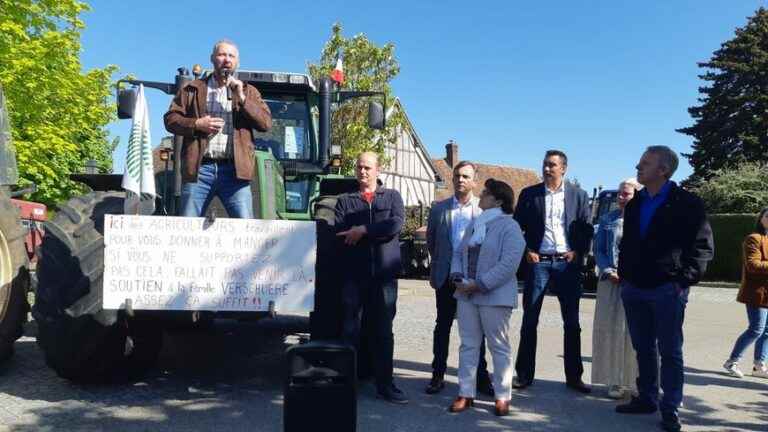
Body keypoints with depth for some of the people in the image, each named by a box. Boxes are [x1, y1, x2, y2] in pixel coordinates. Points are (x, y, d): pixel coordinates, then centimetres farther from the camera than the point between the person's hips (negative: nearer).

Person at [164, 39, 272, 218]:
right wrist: (196, 124, -5)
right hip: (199, 168, 0)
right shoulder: (192, 89, 17)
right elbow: (170, 119, 12)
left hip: (234, 169, 0)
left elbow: (266, 123, 6)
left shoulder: (249, 91, 19)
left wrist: (242, 98, -4)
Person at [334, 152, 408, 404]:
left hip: (384, 273, 0)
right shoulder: (345, 200, 12)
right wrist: (379, 233, -9)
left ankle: (384, 384, 16)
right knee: (350, 330, 3)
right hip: (353, 273, 0)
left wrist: (363, 230, -9)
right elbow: (339, 232, -4)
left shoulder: (392, 196, 12)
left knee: (383, 331, 7)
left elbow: (397, 223, -8)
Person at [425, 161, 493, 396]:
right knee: (442, 326, 9)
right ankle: (438, 375, 18)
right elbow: (431, 241, 15)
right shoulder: (439, 208, 5)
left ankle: (481, 376, 18)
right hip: (447, 277, 2)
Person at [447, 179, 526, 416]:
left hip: (494, 296, -7)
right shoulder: (474, 224, 15)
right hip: (467, 294, 7)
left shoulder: (509, 227, -9)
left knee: (499, 347, 4)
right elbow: (458, 253, 15)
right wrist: (458, 278, -4)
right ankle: (466, 393, 18)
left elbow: (508, 264, -18)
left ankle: (503, 396, 14)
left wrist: (479, 285, -20)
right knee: (468, 345, 10)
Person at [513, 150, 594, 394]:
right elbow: (517, 226, 6)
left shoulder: (578, 195, 6)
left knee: (572, 323, 6)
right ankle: (524, 374, 12)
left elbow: (586, 229, 7)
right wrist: (527, 252, -4)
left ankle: (573, 376, 17)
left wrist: (578, 253, -5)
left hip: (568, 263, 1)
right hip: (538, 262, 0)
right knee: (529, 321, 3)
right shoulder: (529, 194, 5)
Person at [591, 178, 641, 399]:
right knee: (611, 330, 1)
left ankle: (639, 381, 10)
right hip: (611, 282, 3)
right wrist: (609, 271, -6)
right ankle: (615, 381, 9)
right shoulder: (607, 220, 11)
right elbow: (598, 250, 9)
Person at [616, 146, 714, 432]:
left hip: (667, 290, -6)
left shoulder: (687, 203, -7)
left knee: (669, 352, 2)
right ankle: (646, 398, 25)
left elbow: (703, 246, -8)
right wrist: (624, 273, 12)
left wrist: (685, 280, -12)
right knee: (643, 349, 14)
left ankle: (670, 409, 11)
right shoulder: (635, 202, 12)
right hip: (633, 289, 6)